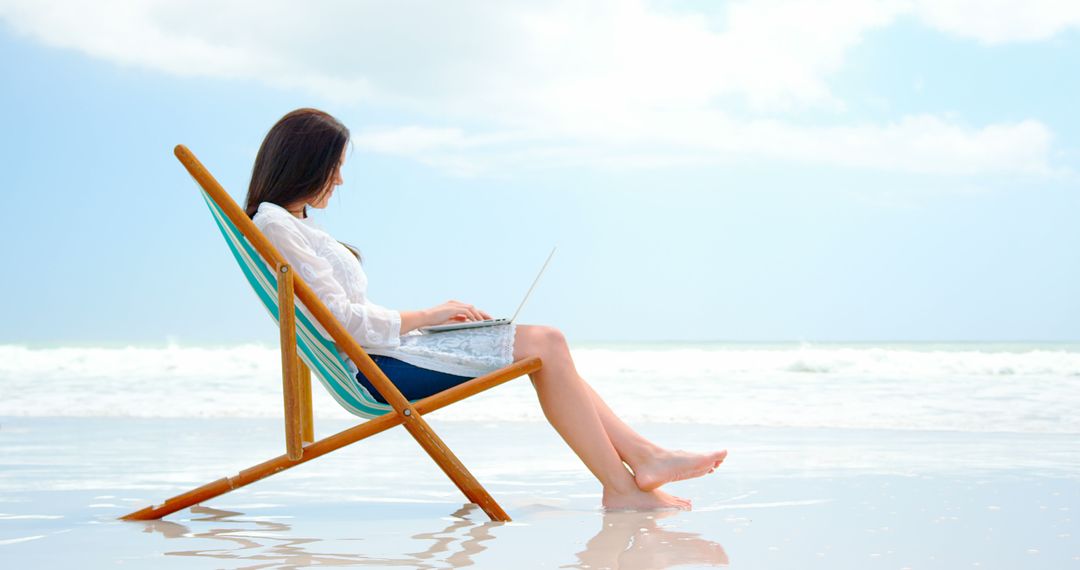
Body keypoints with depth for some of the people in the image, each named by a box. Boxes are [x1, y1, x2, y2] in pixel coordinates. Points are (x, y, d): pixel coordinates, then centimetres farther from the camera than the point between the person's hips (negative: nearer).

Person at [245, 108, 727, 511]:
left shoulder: (293, 224, 22)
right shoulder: (275, 225, -9)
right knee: (543, 345, -14)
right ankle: (620, 487, -13)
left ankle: (643, 456, -5)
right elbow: (341, 319, -16)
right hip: (374, 367, -10)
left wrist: (433, 317, 8)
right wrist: (427, 317, -9)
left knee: (547, 344, 0)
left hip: (379, 353, 10)